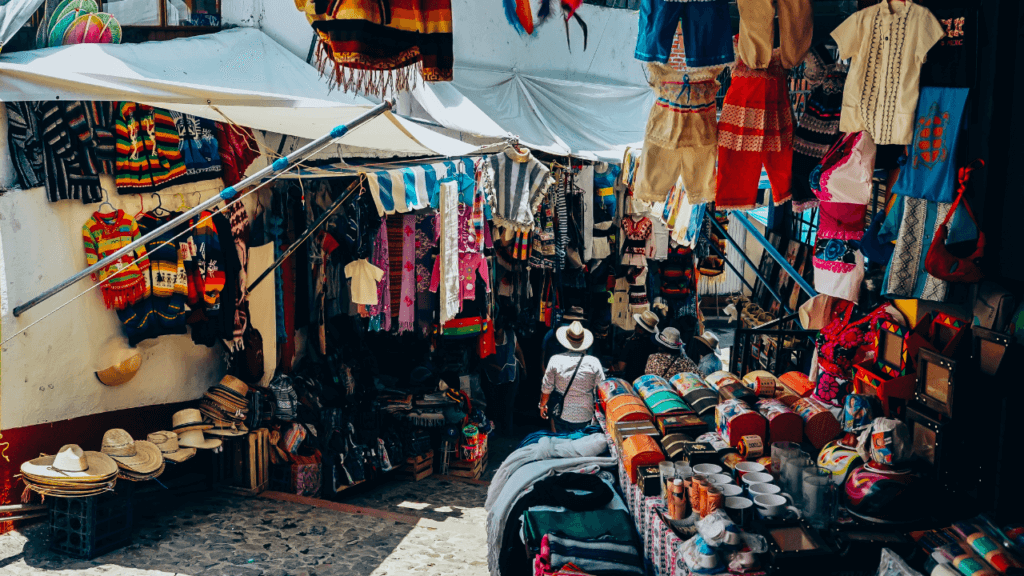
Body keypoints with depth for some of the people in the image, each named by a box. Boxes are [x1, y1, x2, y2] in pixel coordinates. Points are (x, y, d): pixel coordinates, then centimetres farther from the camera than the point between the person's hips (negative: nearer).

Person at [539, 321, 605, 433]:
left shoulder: (555, 360, -9)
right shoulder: (593, 362, -10)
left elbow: (546, 388, -1)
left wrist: (542, 406, 16)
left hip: (561, 416, 0)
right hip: (585, 417, 0)